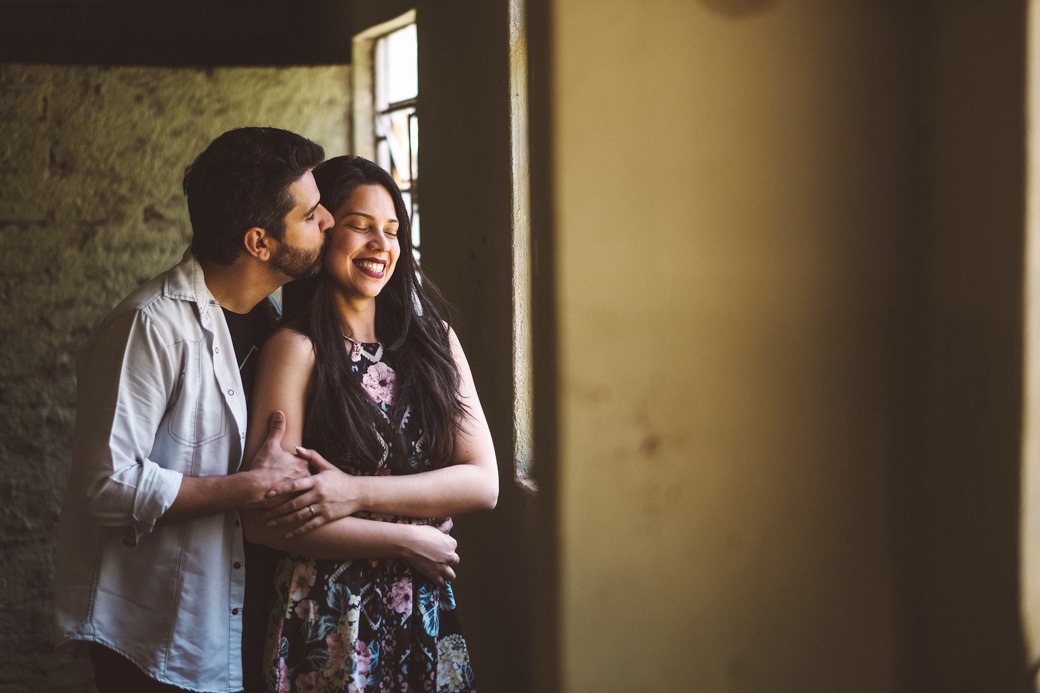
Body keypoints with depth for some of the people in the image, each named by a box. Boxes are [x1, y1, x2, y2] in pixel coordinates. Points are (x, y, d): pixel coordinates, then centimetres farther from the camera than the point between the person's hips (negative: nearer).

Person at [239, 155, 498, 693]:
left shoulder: (437, 341, 7)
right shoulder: (296, 350, -8)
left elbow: (483, 482, -3)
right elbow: (265, 521, -15)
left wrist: (356, 493, -15)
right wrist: (409, 541, -12)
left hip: (429, 618, 4)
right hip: (330, 622, -4)